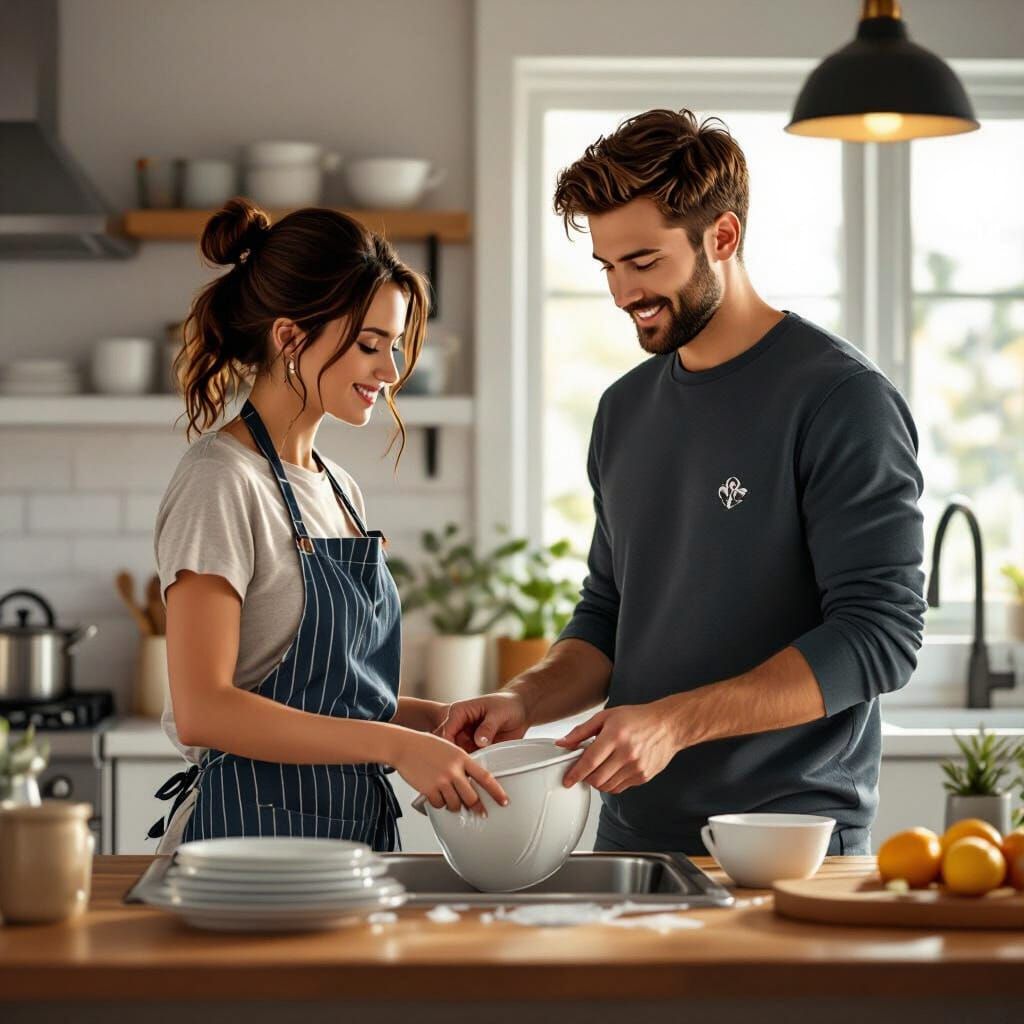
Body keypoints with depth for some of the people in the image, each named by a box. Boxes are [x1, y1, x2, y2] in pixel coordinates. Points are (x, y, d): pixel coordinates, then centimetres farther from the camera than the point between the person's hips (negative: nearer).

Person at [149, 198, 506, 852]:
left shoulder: (339, 490, 14)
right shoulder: (221, 484, -11)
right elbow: (202, 711, -19)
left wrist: (437, 718, 1)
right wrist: (395, 744, -22)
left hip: (355, 830, 7)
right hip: (248, 832, -7)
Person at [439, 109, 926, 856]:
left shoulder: (841, 399, -11)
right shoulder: (626, 409, 12)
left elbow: (879, 633, -17)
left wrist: (677, 721, -24)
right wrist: (526, 701, -1)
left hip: (791, 845, -6)